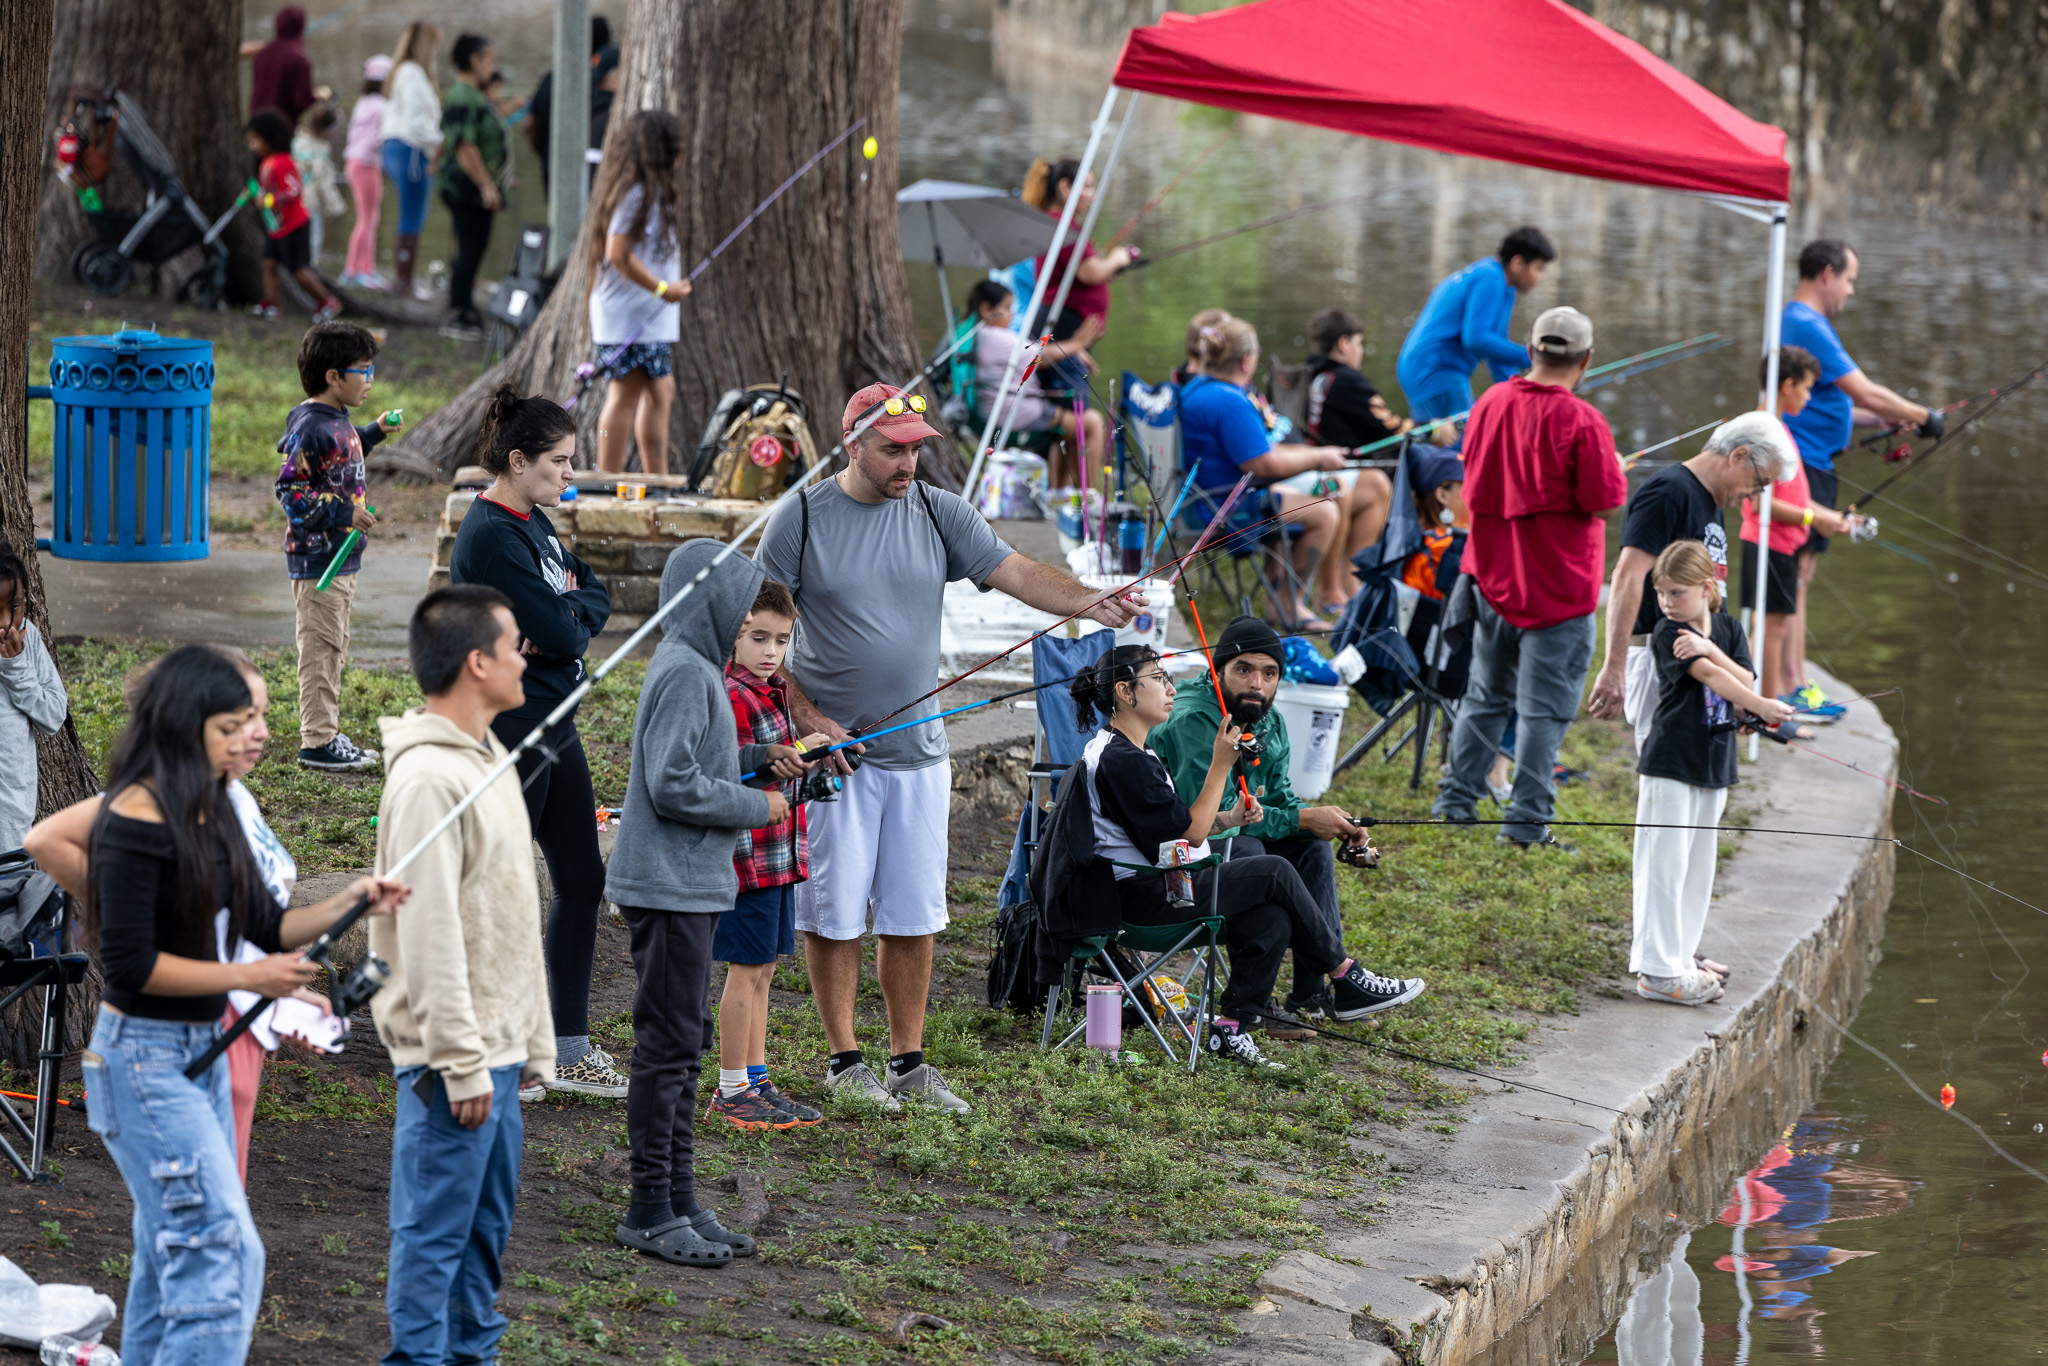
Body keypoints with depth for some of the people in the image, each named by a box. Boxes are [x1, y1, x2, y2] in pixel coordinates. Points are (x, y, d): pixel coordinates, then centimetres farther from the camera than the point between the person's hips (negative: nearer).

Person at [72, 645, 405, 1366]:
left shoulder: (211, 811, 9)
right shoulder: (137, 819, -18)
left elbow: (267, 925, 12)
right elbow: (130, 965, -20)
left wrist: (346, 904, -4)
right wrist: (248, 977, -17)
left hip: (202, 1050, 9)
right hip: (146, 1057, -9)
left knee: (171, 1253, 14)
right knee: (224, 1249, -14)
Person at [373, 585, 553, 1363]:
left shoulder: (489, 762, 13)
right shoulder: (428, 779, -18)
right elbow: (429, 934, -21)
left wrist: (532, 1043, 19)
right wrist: (463, 1064, -20)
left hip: (497, 1051, 10)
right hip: (452, 1060, -10)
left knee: (488, 1222, 16)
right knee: (435, 1229, -3)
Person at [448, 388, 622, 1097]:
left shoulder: (532, 523, 10)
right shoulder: (491, 537, -20)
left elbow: (596, 596, 9)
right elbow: (562, 632, -24)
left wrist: (559, 620, -10)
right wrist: (568, 620, -3)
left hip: (553, 723, 10)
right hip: (508, 731, -10)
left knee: (582, 880, 12)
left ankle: (569, 1049, 20)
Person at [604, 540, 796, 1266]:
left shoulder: (696, 667, 13)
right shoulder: (684, 673, -17)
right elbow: (673, 784, -23)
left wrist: (759, 759, 8)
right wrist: (756, 807, -13)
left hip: (692, 886, 10)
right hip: (669, 886, -10)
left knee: (684, 1044, 14)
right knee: (668, 1045, -5)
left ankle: (681, 1200, 20)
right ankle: (650, 1212, 0)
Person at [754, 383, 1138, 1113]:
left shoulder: (939, 513, 2)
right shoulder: (801, 519, -6)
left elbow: (1015, 571, -8)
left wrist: (1086, 601, -27)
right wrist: (807, 717, -11)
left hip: (918, 751, 3)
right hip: (833, 751, -3)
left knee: (913, 916, 7)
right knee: (834, 913, 1)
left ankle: (909, 1063, 16)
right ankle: (844, 1060, 14)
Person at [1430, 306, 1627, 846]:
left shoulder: (1491, 403, 2)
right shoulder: (1581, 421, -18)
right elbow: (1605, 502, -17)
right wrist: (1615, 472, 3)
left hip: (1493, 575, 6)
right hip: (1558, 588, -6)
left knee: (1486, 695, 19)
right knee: (1543, 708, 0)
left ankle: (1455, 798, 22)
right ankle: (1527, 821, 0)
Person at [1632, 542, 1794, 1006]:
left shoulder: (1728, 629, 9)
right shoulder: (1667, 634, -9)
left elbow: (1745, 681, -5)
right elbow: (1711, 677, -18)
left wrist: (1709, 649, -19)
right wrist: (1761, 706, -25)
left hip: (1714, 766, 6)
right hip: (1670, 763, -6)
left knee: (1699, 864, 12)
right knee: (1665, 865, -8)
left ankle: (1680, 955, 22)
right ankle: (1658, 970, -8)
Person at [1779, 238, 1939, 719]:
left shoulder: (1802, 323, 19)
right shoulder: (1807, 327, -16)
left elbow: (1830, 404, 26)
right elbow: (1865, 394, -18)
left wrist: (1888, 418, 19)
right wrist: (1923, 417, -5)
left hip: (1811, 465, 11)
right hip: (1802, 465, -11)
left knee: (1800, 574, 12)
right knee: (1794, 574, -9)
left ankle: (1796, 689, 15)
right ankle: (1792, 692, -9)